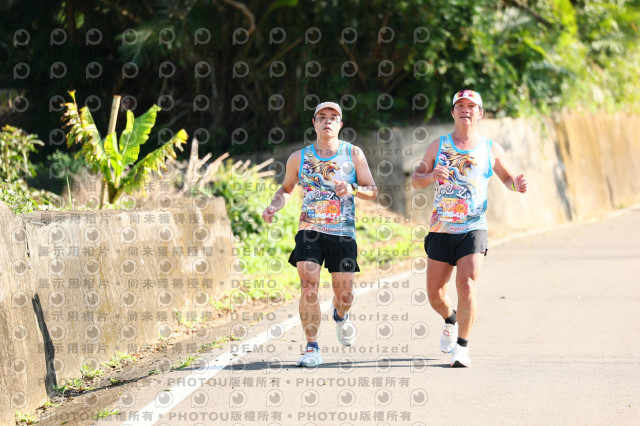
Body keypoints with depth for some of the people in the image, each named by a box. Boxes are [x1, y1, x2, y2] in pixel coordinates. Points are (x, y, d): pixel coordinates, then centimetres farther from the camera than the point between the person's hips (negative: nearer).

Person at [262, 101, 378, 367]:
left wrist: (353, 189, -16)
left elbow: (372, 191, 4)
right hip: (309, 231, 0)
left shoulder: (353, 154, 5)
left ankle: (340, 316, 39)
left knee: (344, 294, 2)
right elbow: (286, 188, 21)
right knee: (308, 287, -16)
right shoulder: (299, 158, 7)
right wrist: (274, 207, 1)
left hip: (343, 233, 0)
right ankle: (312, 348, -9)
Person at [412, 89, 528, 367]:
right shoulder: (438, 146, 7)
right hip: (441, 230, 2)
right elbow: (416, 180, 9)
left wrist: (516, 184, -6)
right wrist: (431, 176, -14)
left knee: (467, 287, -19)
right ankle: (450, 320, 39)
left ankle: (462, 345, -7)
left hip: (473, 230, -2)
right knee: (434, 294, 5)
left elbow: (506, 178, 17)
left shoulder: (491, 149, 5)